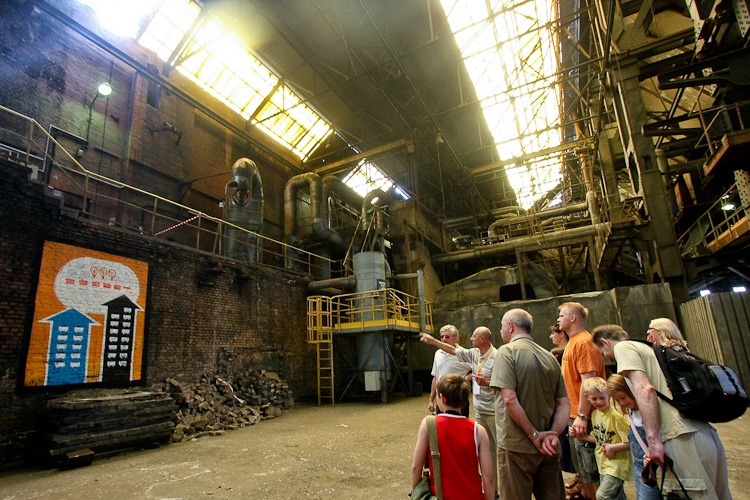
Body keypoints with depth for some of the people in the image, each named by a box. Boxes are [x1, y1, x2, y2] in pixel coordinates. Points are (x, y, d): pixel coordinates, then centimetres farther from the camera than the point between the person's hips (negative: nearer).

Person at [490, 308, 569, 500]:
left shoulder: (507, 351, -11)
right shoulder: (549, 356, 8)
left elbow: (510, 399, -20)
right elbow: (564, 404, 6)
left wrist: (535, 435, -13)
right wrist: (553, 434, -3)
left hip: (516, 446, -6)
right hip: (548, 449, 6)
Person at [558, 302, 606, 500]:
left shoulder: (583, 342, -18)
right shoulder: (573, 342, 12)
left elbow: (588, 381, -24)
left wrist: (582, 416, -24)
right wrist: (576, 415, 16)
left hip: (584, 418, -9)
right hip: (576, 416, 9)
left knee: (592, 470, 3)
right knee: (582, 469, 20)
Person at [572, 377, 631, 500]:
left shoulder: (616, 416, -22)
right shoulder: (595, 414, 2)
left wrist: (613, 448, -24)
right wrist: (581, 436, 2)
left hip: (616, 464, -8)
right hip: (603, 463, 8)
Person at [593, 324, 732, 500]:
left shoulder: (622, 347, -1)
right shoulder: (645, 347, 26)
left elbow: (645, 390, -15)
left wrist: (653, 440, -17)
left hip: (683, 438, -10)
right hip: (706, 433, 10)